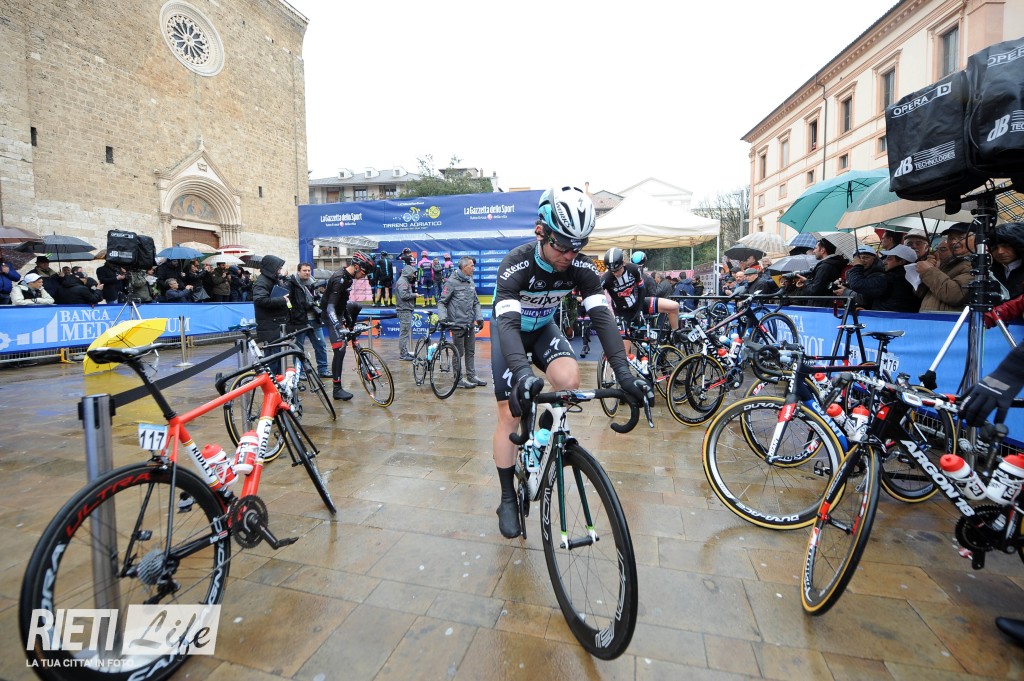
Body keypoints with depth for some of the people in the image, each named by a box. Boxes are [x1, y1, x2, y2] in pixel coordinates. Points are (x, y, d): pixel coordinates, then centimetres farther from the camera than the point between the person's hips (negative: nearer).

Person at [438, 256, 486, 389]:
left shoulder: (470, 281, 12)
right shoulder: (452, 282, -9)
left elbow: (476, 302, 18)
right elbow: (441, 302, -9)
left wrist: (479, 317, 8)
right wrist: (443, 317, -22)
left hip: (470, 324, 7)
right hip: (458, 324, -7)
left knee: (470, 351, 13)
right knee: (459, 352, 2)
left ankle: (472, 375, 24)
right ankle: (459, 379, 11)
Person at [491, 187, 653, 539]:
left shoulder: (581, 266, -22)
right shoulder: (516, 264, -32)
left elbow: (602, 316, -29)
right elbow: (507, 322, -44)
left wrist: (624, 372, -41)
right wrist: (523, 373, -62)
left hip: (544, 328, 3)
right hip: (510, 332, -2)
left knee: (570, 379, -28)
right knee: (510, 415, -6)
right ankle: (508, 499, 12)